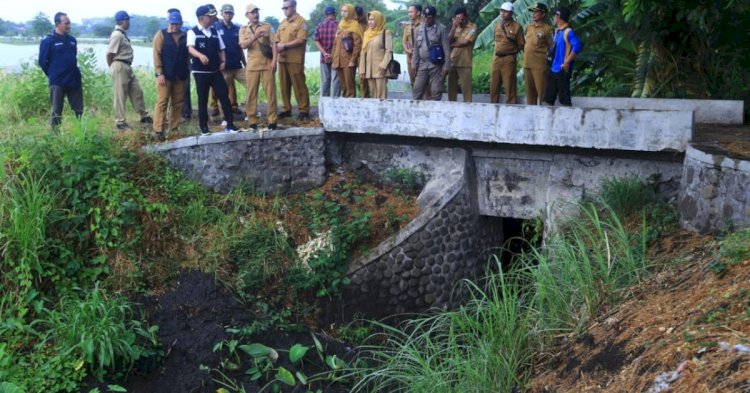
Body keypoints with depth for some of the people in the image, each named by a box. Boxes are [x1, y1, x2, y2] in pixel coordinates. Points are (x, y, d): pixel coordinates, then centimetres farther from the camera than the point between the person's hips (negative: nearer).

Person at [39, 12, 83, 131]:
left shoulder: (72, 40, 9)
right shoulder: (48, 41, -7)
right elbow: (43, 61, -4)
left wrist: (73, 72, 14)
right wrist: (53, 74, 2)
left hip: (74, 81, 5)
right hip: (57, 82, -5)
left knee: (79, 110, 9)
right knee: (56, 112, 2)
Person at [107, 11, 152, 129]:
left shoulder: (122, 34, 14)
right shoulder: (117, 35, -16)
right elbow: (109, 54, -17)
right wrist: (113, 68, -4)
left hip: (127, 67, 10)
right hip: (120, 67, -10)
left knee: (137, 91, 13)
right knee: (120, 95, -3)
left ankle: (144, 116, 22)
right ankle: (120, 122, 4)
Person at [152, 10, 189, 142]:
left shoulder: (185, 36, 8)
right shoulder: (161, 34, -1)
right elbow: (156, 54, -5)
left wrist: (188, 72, 8)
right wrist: (159, 73, -11)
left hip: (181, 75, 4)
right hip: (165, 75, -4)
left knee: (178, 103, 6)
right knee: (162, 102, -5)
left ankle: (174, 130, 14)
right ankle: (158, 131, -5)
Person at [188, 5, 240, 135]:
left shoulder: (214, 31, 10)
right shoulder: (193, 32, -5)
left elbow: (221, 49, 16)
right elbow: (190, 48, -22)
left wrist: (223, 61, -3)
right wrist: (200, 55, -42)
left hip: (215, 71, 4)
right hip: (201, 71, -4)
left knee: (224, 96, -3)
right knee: (203, 99, 3)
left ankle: (230, 124, 2)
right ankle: (204, 127, 13)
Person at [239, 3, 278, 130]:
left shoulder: (267, 26, 7)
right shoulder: (243, 29, 8)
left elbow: (273, 44, 2)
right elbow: (243, 45, -7)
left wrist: (274, 61, -9)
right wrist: (254, 36, -23)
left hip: (267, 65, -1)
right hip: (252, 66, 1)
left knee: (271, 92, -2)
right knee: (251, 94, 2)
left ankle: (272, 120, 3)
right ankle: (252, 121, 8)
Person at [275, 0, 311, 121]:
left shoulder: (301, 21, -4)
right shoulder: (283, 23, 18)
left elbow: (301, 40, -15)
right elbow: (277, 39, 15)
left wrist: (285, 46, -15)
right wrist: (278, 46, -7)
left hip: (295, 59, -7)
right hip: (282, 59, 7)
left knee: (299, 85, -5)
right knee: (284, 85, 9)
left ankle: (304, 110, -1)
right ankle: (286, 109, 17)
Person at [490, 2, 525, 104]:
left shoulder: (517, 27, -4)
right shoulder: (497, 25, 13)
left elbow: (521, 45, -2)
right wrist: (499, 50, 15)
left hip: (509, 59, -6)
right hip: (496, 58, 6)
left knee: (509, 86, -4)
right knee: (494, 86, 9)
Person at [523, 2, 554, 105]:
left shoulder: (547, 28, -4)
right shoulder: (528, 27, 14)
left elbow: (552, 47, -3)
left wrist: (547, 57, -7)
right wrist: (525, 61, 15)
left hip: (540, 65, -6)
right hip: (527, 65, 6)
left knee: (541, 91, -5)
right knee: (529, 91, 11)